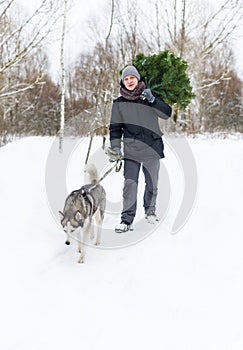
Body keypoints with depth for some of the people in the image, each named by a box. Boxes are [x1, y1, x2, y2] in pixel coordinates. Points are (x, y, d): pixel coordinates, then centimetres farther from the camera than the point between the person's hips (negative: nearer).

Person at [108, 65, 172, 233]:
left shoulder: (150, 96, 4)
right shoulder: (119, 103, 6)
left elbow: (167, 113, -7)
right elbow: (115, 127, 9)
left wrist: (152, 100, -19)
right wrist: (115, 147, -3)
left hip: (152, 147, 0)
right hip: (131, 149, 0)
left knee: (152, 183, 10)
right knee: (130, 184, -11)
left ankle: (150, 211, 32)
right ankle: (127, 220, -9)